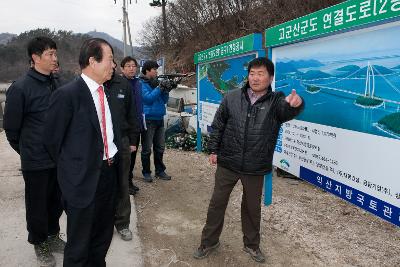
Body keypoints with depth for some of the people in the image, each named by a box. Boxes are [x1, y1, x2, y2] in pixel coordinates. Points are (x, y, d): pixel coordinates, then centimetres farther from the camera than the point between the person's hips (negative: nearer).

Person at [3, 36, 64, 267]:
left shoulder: (56, 85, 3)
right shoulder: (20, 88, -13)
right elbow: (11, 127, -5)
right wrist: (26, 151, 6)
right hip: (36, 161, -4)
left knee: (57, 201, 17)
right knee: (37, 205, 12)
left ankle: (53, 236, 39)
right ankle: (40, 244, 33)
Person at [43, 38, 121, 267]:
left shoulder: (109, 93, 6)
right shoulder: (67, 94, -15)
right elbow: (52, 139, -7)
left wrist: (114, 159, 9)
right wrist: (69, 169, 3)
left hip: (109, 172, 7)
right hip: (83, 177, -6)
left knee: (103, 235, 23)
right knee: (79, 242, 11)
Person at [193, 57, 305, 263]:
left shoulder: (276, 102, -5)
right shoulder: (231, 98, -1)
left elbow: (289, 110, -29)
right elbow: (217, 125, 6)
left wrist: (296, 103, -52)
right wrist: (214, 150, 4)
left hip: (256, 168, 0)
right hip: (227, 163, 1)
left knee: (252, 207, 16)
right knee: (217, 203, 12)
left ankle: (251, 244, 39)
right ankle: (209, 242, 33)